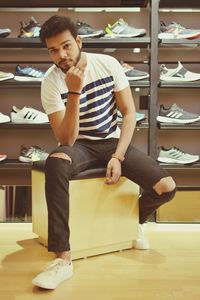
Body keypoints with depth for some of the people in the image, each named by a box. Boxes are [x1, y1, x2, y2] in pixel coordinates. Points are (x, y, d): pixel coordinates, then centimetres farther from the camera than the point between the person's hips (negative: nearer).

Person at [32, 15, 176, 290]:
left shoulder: (108, 64, -8)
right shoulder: (51, 82, -14)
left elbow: (129, 113, -4)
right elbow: (66, 140, -21)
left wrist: (117, 157, -16)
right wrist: (74, 92, -31)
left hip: (113, 141, 2)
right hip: (80, 145, -2)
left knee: (166, 187, -17)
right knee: (55, 162, -39)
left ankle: (135, 218, 21)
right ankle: (63, 258, -32)